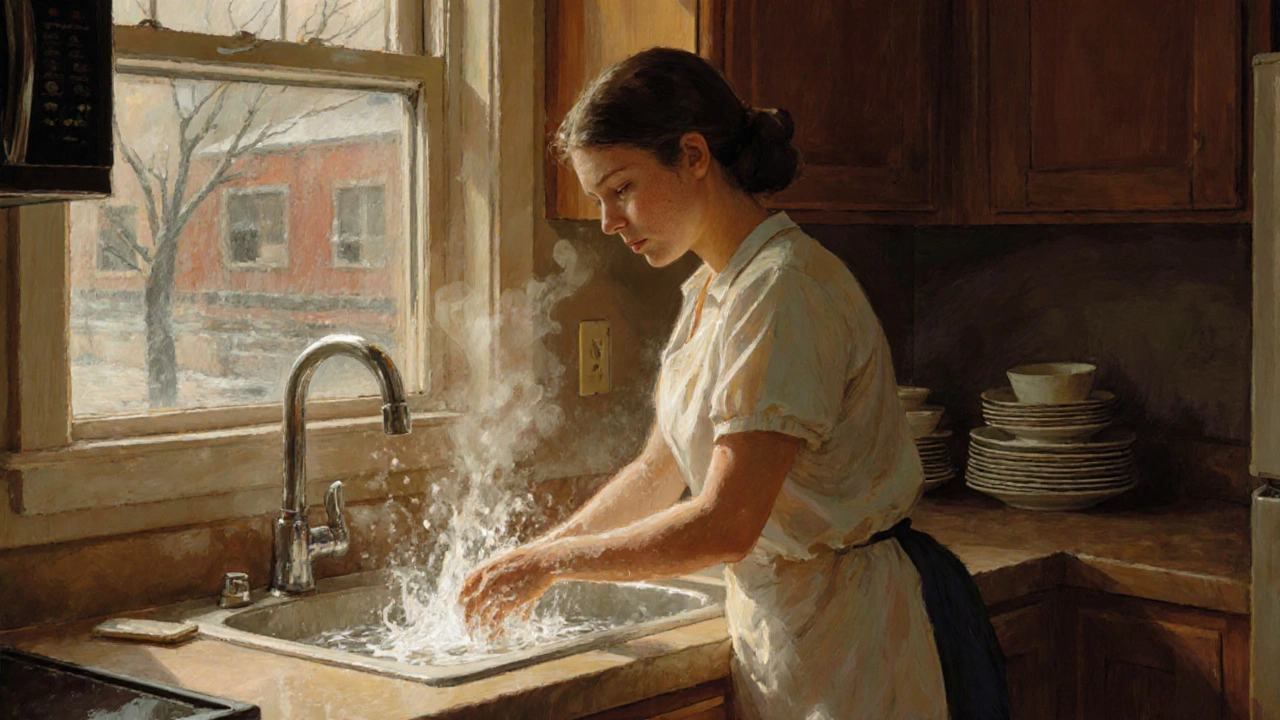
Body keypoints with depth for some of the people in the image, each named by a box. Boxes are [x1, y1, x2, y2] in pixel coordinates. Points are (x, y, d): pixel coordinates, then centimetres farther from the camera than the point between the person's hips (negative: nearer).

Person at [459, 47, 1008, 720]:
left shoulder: (787, 291, -21)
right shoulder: (710, 290, 8)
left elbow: (726, 525, -25)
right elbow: (657, 473, 16)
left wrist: (551, 562, -16)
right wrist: (532, 556, 6)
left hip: (851, 632, -8)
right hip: (771, 612, 8)